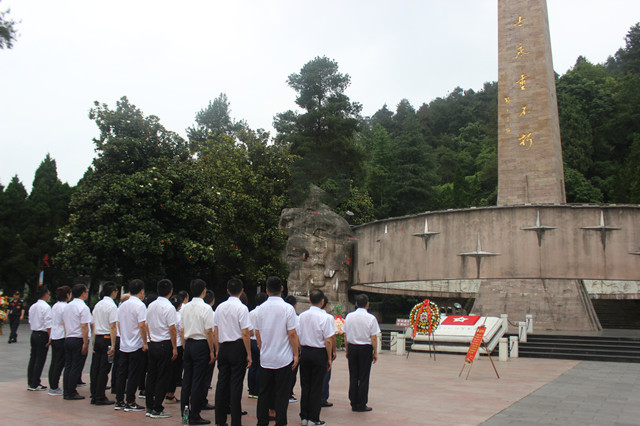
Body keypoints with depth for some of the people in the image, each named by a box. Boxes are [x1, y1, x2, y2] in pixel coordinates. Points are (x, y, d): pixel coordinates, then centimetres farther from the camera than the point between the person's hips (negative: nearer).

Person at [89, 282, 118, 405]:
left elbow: (94, 325, 15)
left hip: (97, 338, 7)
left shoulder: (97, 305, 12)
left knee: (95, 368, 10)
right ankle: (100, 397, 2)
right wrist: (113, 345, -16)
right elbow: (112, 327, -15)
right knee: (104, 369, -2)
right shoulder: (112, 306, -11)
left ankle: (94, 396, 16)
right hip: (107, 339, -7)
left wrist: (94, 342, 19)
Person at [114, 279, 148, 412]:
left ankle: (119, 401, 19)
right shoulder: (140, 305, -14)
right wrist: (145, 343, -12)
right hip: (136, 346, -7)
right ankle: (130, 403, 5)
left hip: (123, 345, 7)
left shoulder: (122, 305, 10)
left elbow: (119, 324, 16)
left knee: (121, 374, 12)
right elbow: (142, 325, -20)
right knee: (133, 375, 0)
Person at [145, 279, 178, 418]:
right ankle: (157, 409, 2)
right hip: (164, 344, -7)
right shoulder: (169, 307, -14)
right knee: (163, 378, 0)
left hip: (152, 344, 7)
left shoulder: (151, 306, 8)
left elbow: (147, 326, 15)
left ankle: (149, 407, 20)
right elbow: (172, 329, -14)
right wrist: (175, 348, -9)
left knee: (151, 375, 13)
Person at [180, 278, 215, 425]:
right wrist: (212, 351, -7)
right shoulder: (206, 308, -12)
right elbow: (208, 332, -13)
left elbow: (182, 330, 13)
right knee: (198, 380, -2)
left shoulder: (185, 307, 7)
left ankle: (184, 411, 21)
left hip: (188, 344, 6)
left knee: (187, 378, 13)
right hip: (201, 345, -6)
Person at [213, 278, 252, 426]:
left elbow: (215, 332, 10)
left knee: (222, 382, 11)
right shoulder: (241, 308, -11)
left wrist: (217, 350, 19)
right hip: (237, 347, -5)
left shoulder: (220, 307, 7)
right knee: (236, 384, -2)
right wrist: (249, 354, -8)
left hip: (223, 347, 5)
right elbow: (245, 334, -14)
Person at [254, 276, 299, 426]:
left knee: (263, 391, 13)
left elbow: (257, 333, 8)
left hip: (265, 358, 4)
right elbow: (292, 334, -11)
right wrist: (296, 354, -2)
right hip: (284, 358, -3)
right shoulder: (287, 308, -11)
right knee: (282, 393, 5)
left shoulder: (261, 308, 1)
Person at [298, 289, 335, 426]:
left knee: (305, 385, 13)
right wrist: (329, 358, -5)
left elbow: (297, 337, 8)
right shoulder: (325, 317, -14)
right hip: (319, 353, -4)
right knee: (316, 387, 4)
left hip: (305, 352, 4)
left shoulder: (302, 316, 2)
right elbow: (328, 341, -14)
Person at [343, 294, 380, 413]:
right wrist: (375, 352, 0)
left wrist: (347, 350, 14)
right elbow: (373, 338, -9)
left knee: (353, 376, 11)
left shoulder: (349, 317, 1)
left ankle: (353, 404, 16)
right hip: (365, 349, -4)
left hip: (352, 347, 4)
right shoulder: (370, 318, -10)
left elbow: (345, 335, 6)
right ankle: (361, 405, 9)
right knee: (364, 378, 4)